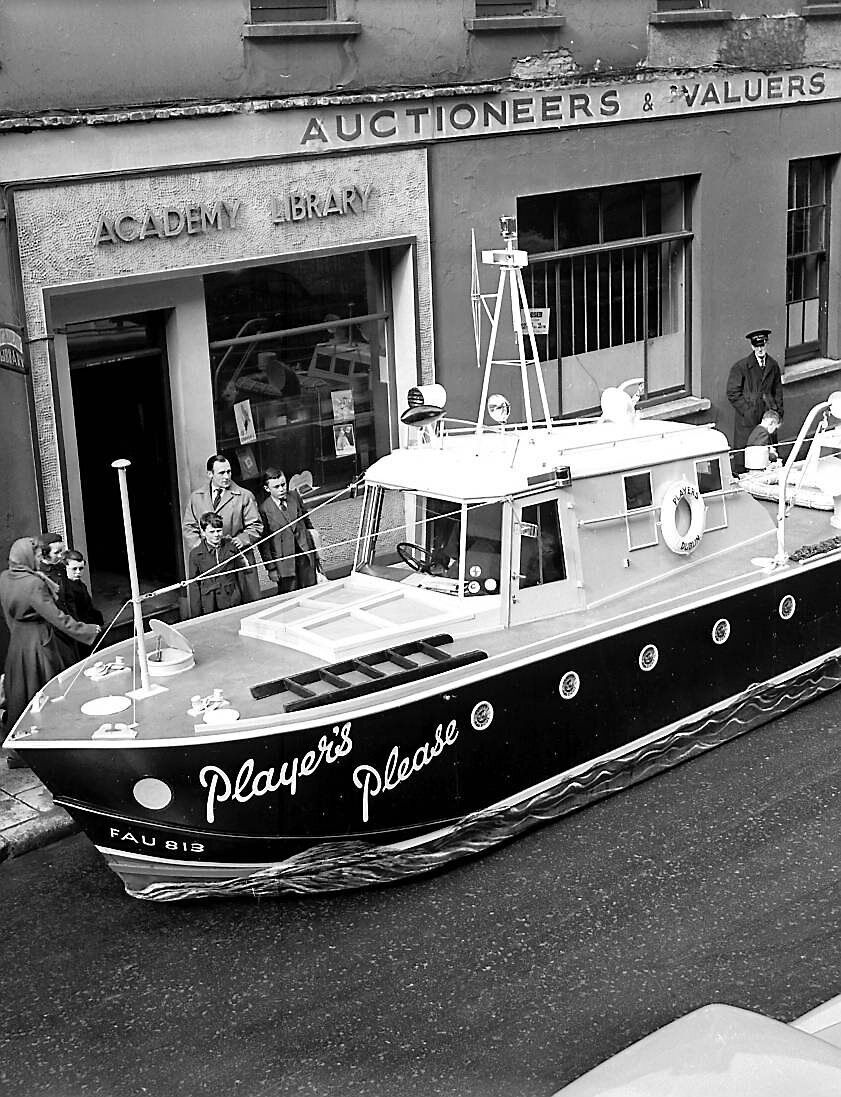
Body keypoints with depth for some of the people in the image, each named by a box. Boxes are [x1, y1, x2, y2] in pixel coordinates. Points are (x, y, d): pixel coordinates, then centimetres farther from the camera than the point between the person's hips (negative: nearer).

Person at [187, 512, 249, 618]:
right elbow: (193, 584, 1)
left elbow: (240, 574, 9)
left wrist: (244, 603, 8)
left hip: (233, 601, 1)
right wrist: (196, 614, -1)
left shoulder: (231, 547, 3)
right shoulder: (195, 554, -1)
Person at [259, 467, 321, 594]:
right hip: (284, 562, -4)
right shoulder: (264, 509, -10)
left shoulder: (295, 497, 3)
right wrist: (271, 568, -6)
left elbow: (307, 523, 12)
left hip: (305, 554, 4)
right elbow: (264, 542, -6)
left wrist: (315, 553, 12)